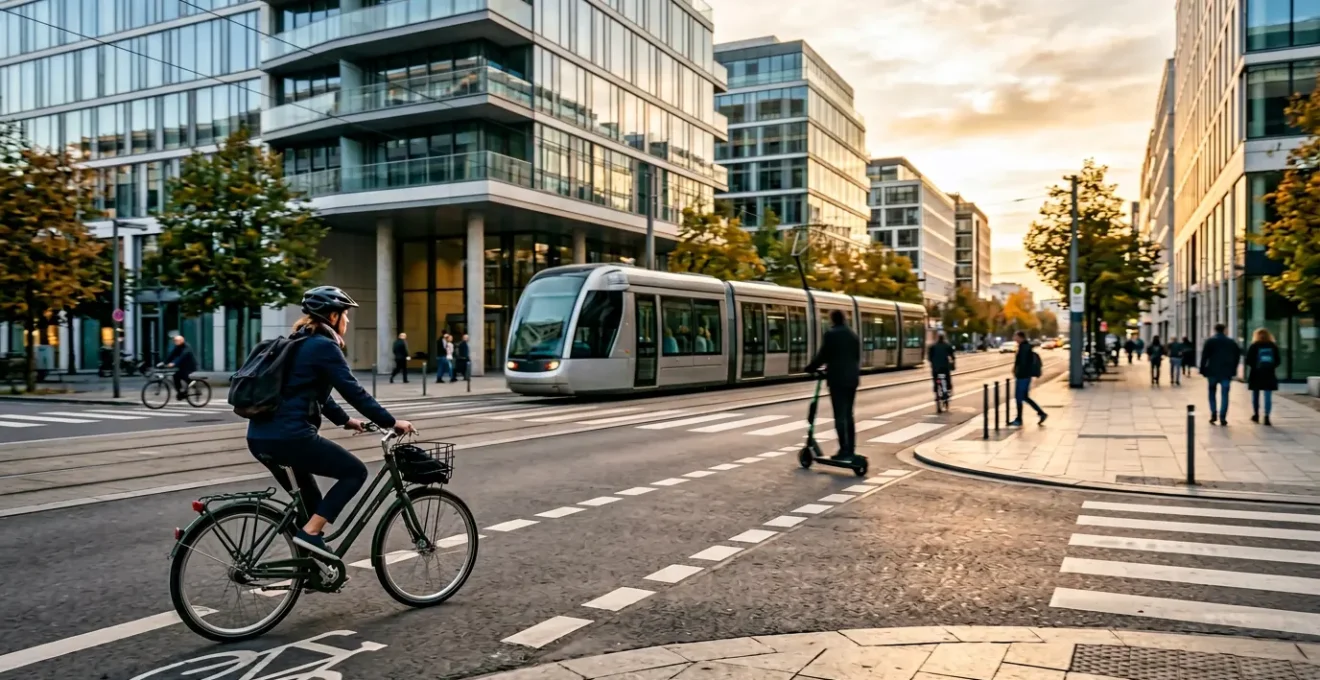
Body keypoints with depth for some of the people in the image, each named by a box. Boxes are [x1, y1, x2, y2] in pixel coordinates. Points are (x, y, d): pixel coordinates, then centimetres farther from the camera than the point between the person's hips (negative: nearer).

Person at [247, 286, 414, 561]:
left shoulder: (300, 343, 21)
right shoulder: (324, 346, -8)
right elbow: (353, 391, -11)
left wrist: (345, 420, 33)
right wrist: (391, 422, -5)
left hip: (260, 436, 10)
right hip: (288, 436, -10)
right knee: (355, 471, 3)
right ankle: (310, 532, -4)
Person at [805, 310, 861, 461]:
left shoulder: (830, 334, -7)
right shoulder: (853, 335, 14)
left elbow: (823, 356, -8)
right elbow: (857, 357, 17)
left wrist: (810, 368, 5)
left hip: (837, 378, -7)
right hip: (852, 378, 7)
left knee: (840, 415, -6)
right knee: (848, 415, 12)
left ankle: (844, 450, -9)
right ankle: (851, 450, 12)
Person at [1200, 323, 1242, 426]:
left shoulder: (1210, 341, -4)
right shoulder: (1232, 342, 8)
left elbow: (1204, 356, -7)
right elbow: (1237, 356, 9)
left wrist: (1203, 370, -2)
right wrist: (1233, 370, 13)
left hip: (1213, 372, -2)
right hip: (1226, 372, 2)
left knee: (1212, 392, 13)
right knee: (1224, 395, 2)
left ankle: (1213, 414, 2)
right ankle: (1222, 418, -3)